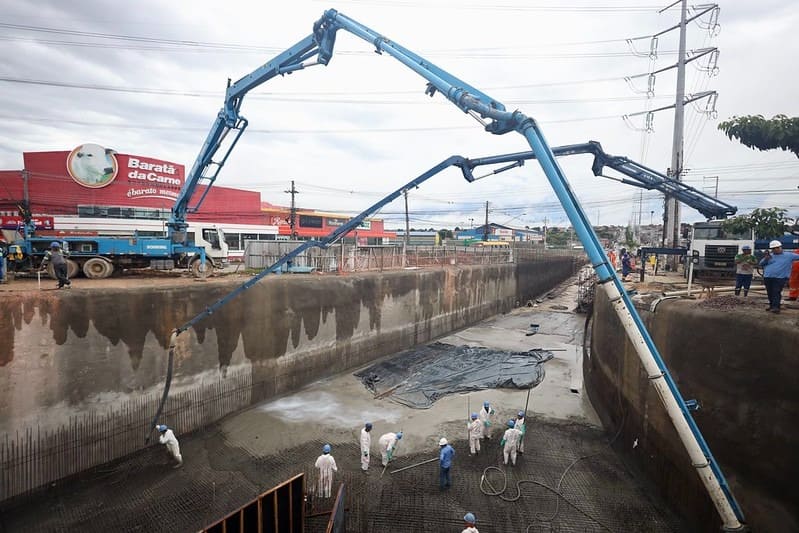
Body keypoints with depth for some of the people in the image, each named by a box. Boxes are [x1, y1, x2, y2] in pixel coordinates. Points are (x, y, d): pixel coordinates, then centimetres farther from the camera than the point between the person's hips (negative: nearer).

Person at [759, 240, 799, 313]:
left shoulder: (789, 255, 6)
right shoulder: (769, 255, 12)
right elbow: (761, 264, 8)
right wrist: (766, 258, -8)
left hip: (780, 278, -3)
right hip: (767, 278, 4)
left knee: (776, 293, -11)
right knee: (770, 293, 11)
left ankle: (775, 307, -11)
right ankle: (772, 306, 24)